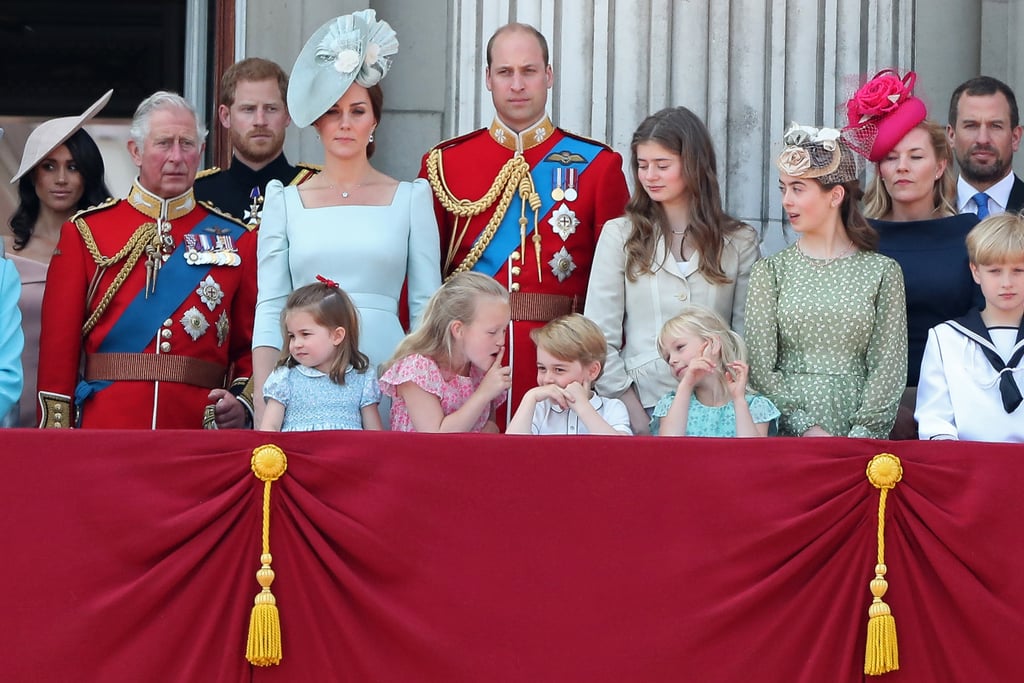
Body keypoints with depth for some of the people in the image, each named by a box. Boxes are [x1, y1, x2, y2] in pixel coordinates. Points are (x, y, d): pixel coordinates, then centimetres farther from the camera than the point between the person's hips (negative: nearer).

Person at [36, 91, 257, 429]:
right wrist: (56, 439, -5)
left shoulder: (236, 239, 9)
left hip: (199, 427, 1)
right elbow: (58, 345, 2)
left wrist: (242, 401, -8)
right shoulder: (85, 232, 5)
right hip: (106, 427, -1)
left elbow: (251, 345, 10)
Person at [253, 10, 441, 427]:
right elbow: (270, 308, 6)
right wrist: (263, 403, -3)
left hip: (386, 378, 0)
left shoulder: (411, 198, 8)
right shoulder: (286, 202, 10)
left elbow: (426, 307, 7)